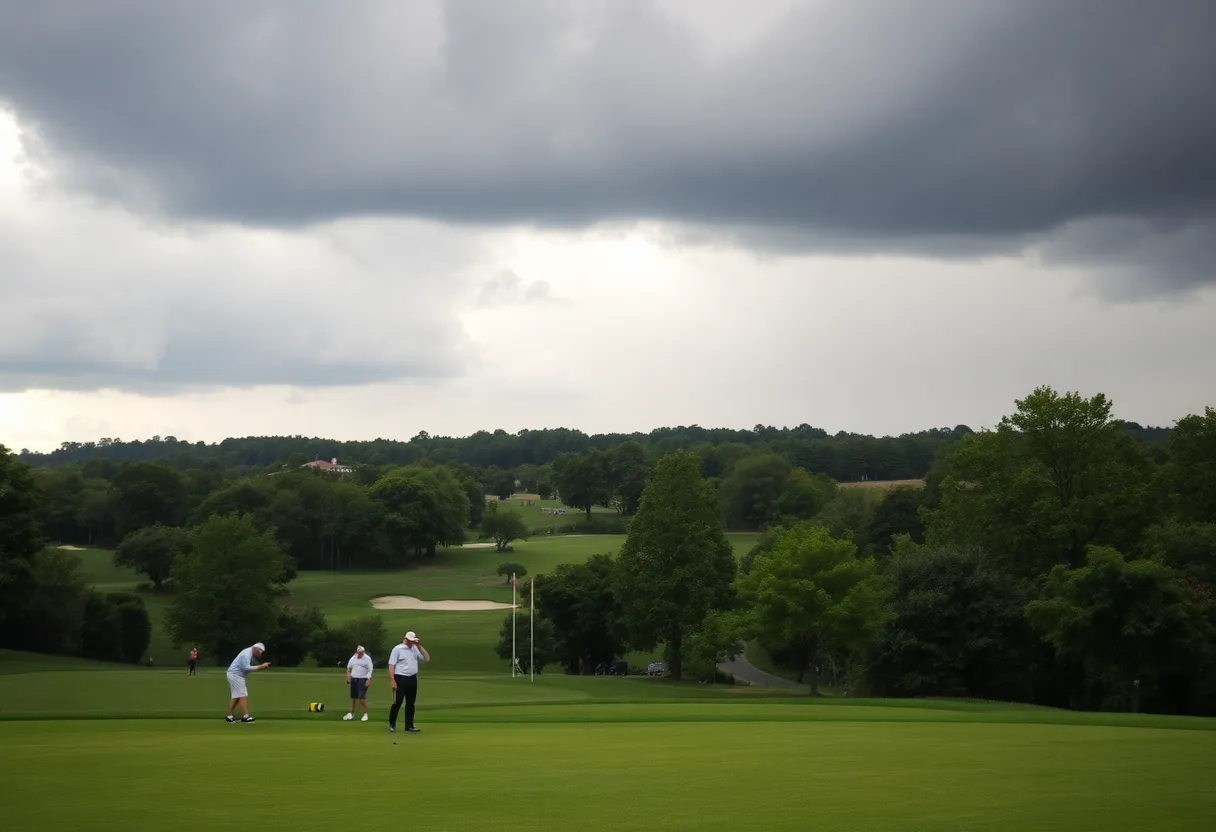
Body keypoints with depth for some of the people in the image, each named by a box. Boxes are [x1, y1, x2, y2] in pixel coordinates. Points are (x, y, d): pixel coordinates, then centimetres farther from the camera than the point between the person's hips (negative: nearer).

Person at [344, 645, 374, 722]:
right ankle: (351, 714, 24)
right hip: (354, 679, 5)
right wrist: (348, 676, 13)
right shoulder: (353, 658, 10)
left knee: (362, 697, -14)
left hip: (363, 680, -5)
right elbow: (349, 668, 21)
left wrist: (368, 680, -16)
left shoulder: (367, 658, -5)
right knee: (353, 697, 11)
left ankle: (365, 714, -3)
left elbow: (370, 670, -8)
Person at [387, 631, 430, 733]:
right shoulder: (397, 649, -5)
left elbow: (427, 658, 6)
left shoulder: (415, 649, 12)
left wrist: (419, 647, -2)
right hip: (400, 679, -6)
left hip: (412, 679, 6)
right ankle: (392, 724, 12)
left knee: (410, 703, 8)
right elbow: (391, 665, -9)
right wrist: (392, 681, -16)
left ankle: (409, 726, 14)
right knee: (397, 703, -3)